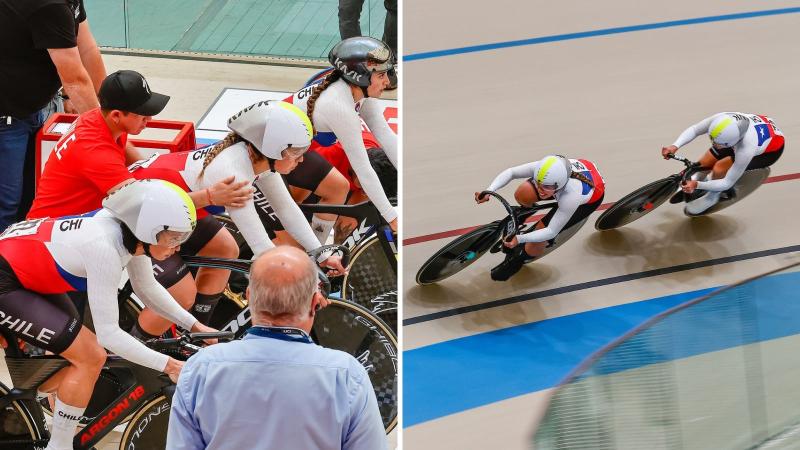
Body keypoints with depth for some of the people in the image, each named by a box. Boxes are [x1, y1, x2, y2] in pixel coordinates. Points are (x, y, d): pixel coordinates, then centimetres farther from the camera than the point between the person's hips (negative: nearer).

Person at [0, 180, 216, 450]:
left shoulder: (131, 231, -9)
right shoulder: (104, 246, -32)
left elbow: (146, 288, 10)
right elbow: (108, 333, -28)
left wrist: (195, 326, 5)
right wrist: (168, 365, -26)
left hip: (31, 276, 9)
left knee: (80, 358, 13)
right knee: (90, 358, -12)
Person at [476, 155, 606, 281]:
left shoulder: (571, 196, -45)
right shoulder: (542, 168, -35)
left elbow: (551, 232, -34)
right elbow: (510, 172, -20)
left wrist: (519, 239, -43)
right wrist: (488, 191, -35)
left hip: (591, 198, -5)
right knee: (522, 195, -10)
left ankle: (518, 260, 15)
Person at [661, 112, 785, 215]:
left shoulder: (746, 150, -44)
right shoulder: (722, 119, -35)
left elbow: (727, 183, -32)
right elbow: (694, 129, -21)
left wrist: (697, 185, -38)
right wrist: (675, 146, -36)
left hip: (771, 151, -5)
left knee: (719, 169, -22)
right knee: (703, 165, -2)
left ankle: (713, 196, 11)